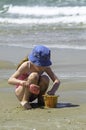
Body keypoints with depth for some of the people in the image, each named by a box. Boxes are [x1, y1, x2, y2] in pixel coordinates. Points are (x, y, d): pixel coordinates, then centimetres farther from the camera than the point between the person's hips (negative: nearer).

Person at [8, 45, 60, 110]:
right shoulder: (26, 66, -23)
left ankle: (40, 99, -3)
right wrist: (21, 82, -49)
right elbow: (10, 80, -29)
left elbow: (57, 81, -14)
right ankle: (24, 100, -19)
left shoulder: (45, 67, -12)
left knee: (45, 78, -25)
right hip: (21, 93, -4)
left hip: (32, 95, 4)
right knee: (34, 75, -31)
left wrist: (52, 90, -35)